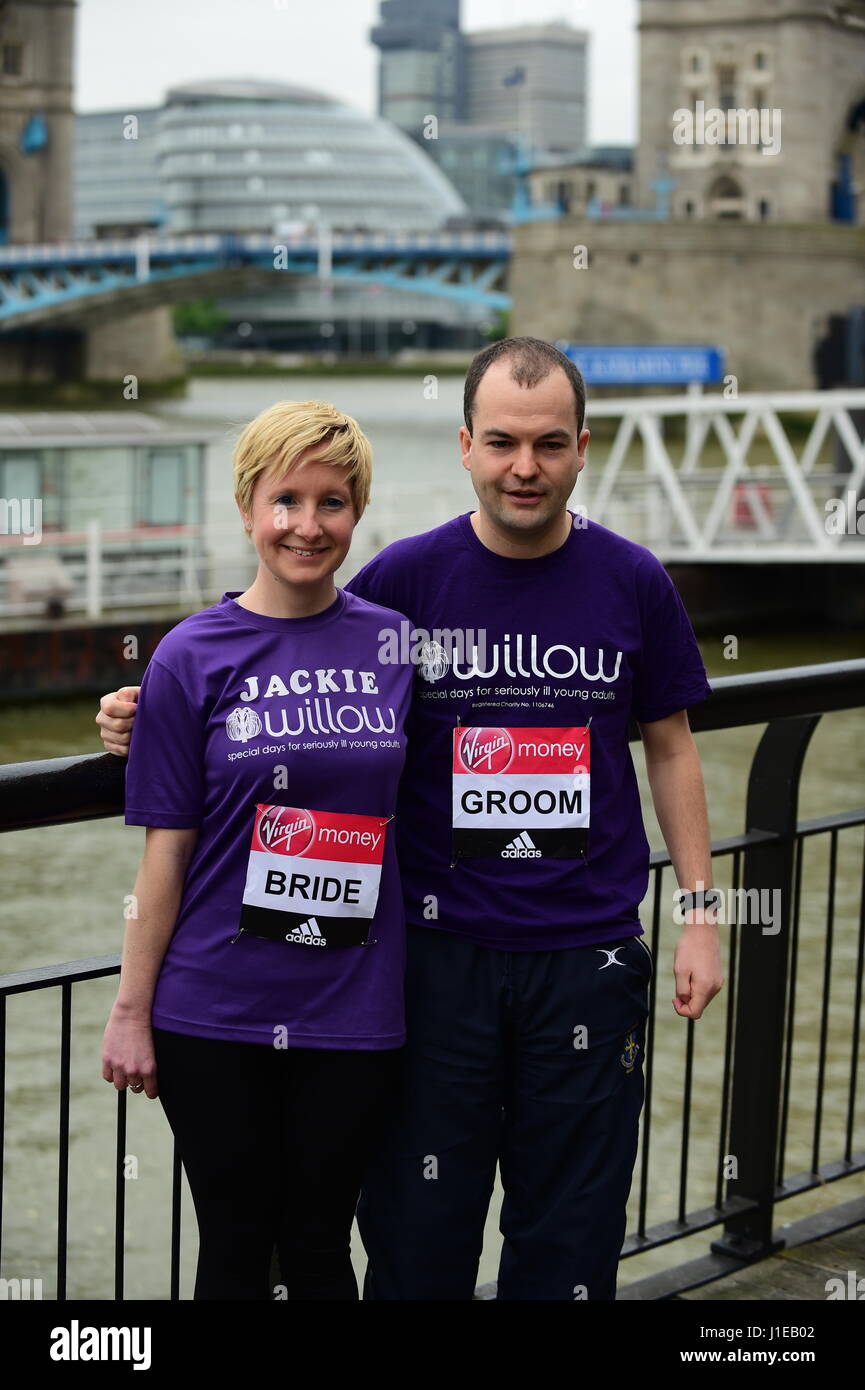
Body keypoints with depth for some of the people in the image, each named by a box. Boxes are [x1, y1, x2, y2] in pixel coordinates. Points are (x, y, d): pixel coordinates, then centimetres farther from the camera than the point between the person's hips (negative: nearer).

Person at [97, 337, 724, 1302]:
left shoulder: (632, 582, 0)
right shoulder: (407, 578, -4)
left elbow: (670, 750, 9)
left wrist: (699, 912, 5)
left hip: (588, 958, 1)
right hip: (440, 952, -1)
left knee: (569, 1234, 11)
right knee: (419, 1231, 7)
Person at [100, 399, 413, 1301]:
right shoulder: (193, 657, -5)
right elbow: (166, 853, -3)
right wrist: (130, 1012, -2)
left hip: (354, 1013, 2)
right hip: (217, 1014, -1)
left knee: (320, 1247, 13)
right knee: (236, 1246, 11)